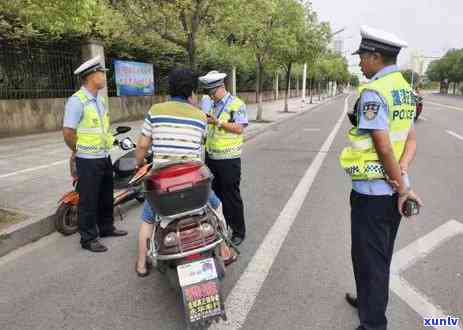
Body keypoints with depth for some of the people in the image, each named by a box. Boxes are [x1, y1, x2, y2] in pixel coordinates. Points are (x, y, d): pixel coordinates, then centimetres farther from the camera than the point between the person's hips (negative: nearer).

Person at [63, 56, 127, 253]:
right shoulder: (77, 101, -17)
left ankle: (106, 227, 36)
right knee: (88, 200, 3)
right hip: (88, 160, -8)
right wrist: (78, 151, -3)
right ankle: (88, 238, 16)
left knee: (106, 197, 19)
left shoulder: (101, 99, 10)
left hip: (105, 156, 8)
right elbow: (68, 132, -17)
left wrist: (105, 146, 13)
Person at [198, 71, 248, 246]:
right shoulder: (211, 105, 13)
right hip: (210, 157, 7)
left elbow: (239, 128, -18)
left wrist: (217, 122, -22)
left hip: (228, 159, -7)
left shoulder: (237, 104, -8)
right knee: (214, 194, 16)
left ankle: (238, 231, 18)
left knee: (231, 197, 2)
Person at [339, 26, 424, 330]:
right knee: (382, 255, 23)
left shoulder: (373, 92, -19)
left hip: (372, 191, -9)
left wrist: (403, 188, -12)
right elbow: (411, 139, 7)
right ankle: (371, 301, 42)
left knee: (369, 259, 4)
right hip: (393, 190, 9)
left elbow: (384, 147, -22)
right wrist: (401, 176, -7)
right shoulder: (405, 89, 10)